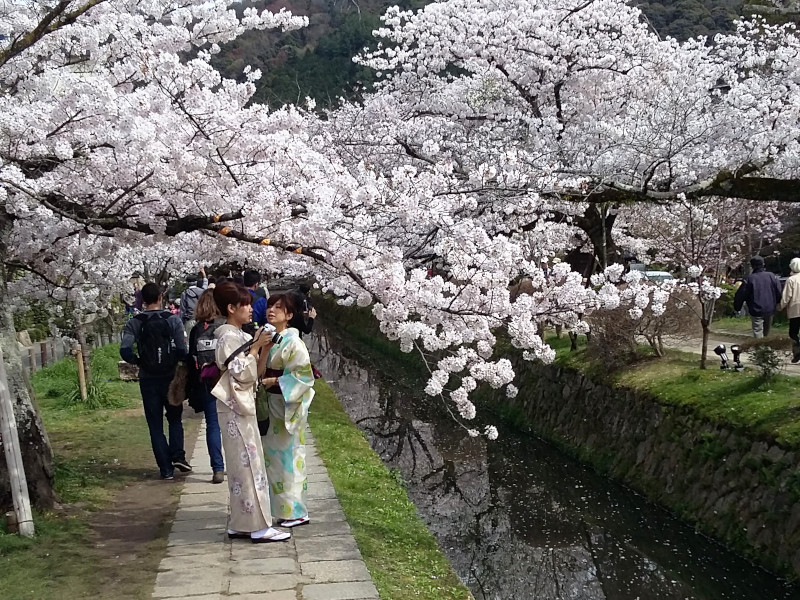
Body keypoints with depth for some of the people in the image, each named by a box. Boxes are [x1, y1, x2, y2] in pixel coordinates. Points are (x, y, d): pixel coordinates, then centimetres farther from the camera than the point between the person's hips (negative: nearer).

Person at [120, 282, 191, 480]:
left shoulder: (134, 324, -5)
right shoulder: (173, 320, -6)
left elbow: (125, 350, -17)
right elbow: (182, 350, -14)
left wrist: (138, 361, 2)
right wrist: (174, 361, 7)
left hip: (148, 379, 0)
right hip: (171, 376, 0)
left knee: (155, 425, 9)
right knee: (175, 418, 19)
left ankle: (166, 468, 7)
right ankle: (178, 455, 2)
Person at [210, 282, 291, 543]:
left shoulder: (240, 336, 13)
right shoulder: (228, 337, -14)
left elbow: (254, 372, 13)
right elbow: (242, 374, -20)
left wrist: (264, 349, 1)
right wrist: (255, 347, -15)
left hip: (242, 407, 10)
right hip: (235, 408, -10)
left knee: (243, 466, 11)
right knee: (249, 465, -7)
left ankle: (240, 524, 16)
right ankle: (259, 526, -3)